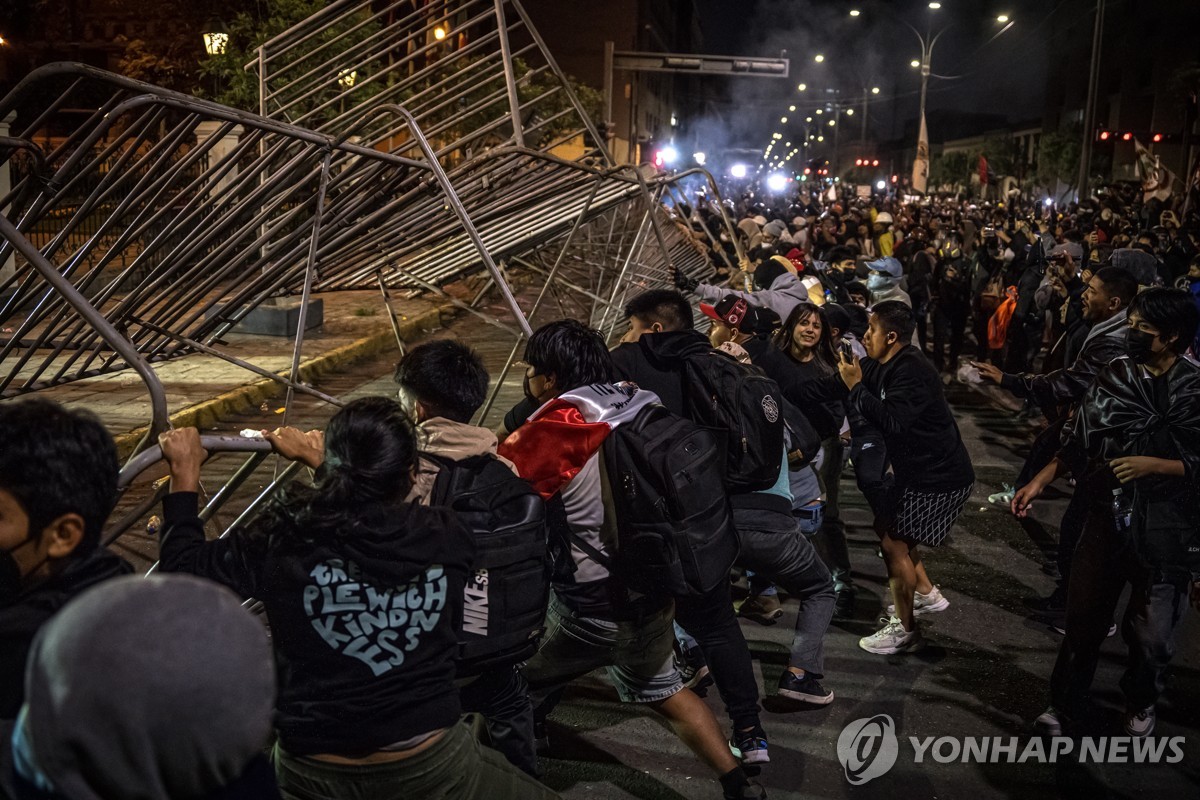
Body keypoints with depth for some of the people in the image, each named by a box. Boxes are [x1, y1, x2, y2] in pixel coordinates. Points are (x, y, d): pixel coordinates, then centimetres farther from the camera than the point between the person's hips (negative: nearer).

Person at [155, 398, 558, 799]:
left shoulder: (283, 541, -15)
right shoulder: (446, 537, -11)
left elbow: (184, 567, 3)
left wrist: (185, 469, 14)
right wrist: (314, 459, 23)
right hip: (430, 765, 0)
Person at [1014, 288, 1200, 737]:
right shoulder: (1113, 377, -1)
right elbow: (1079, 442, 4)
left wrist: (1151, 465, -22)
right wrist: (1039, 481, -5)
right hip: (1108, 517, 3)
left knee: (1151, 633, 12)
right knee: (1084, 618, 12)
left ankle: (1141, 702, 41)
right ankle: (1065, 705, 30)